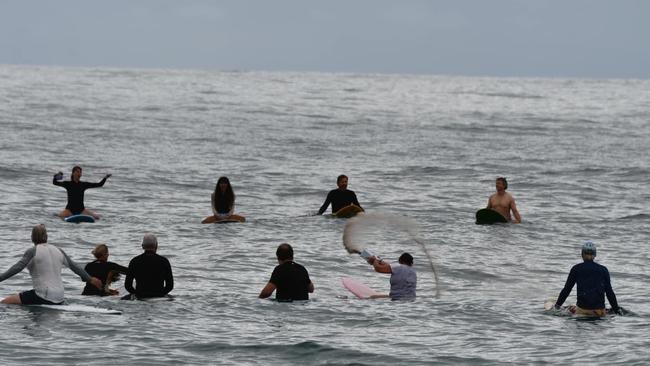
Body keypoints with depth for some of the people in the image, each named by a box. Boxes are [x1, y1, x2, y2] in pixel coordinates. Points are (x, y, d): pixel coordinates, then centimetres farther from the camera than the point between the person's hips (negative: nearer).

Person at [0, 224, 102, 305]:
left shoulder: (32, 251, -6)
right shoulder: (58, 251, 12)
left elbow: (17, 268, -16)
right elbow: (75, 267, 20)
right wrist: (90, 279, 33)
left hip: (43, 296, -7)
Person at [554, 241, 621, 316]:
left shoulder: (576, 269, 4)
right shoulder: (603, 270, 8)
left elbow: (567, 289, 7)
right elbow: (609, 292, 7)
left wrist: (557, 304, 17)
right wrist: (617, 310, 14)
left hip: (582, 308, -1)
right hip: (600, 309, 1)